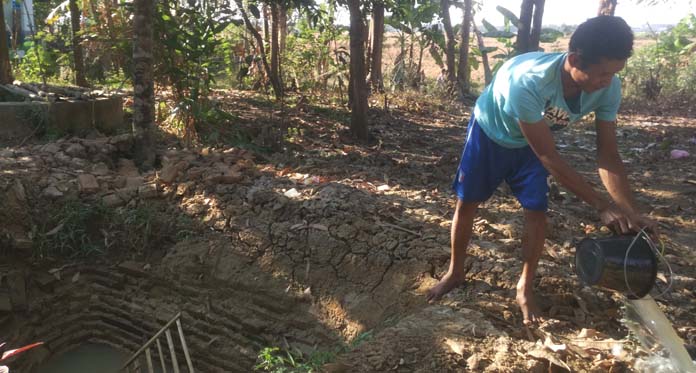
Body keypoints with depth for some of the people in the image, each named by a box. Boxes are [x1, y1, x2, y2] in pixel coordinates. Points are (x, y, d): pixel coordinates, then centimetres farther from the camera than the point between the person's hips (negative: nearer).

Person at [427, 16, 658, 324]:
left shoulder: (608, 89, -28)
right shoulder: (527, 82, -45)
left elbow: (608, 155, -19)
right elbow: (549, 157, -37)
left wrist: (631, 212, -29)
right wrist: (602, 206, -37)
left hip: (531, 142, 4)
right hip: (489, 133, -3)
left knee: (537, 211, -5)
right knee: (466, 203, 3)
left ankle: (525, 288, 15)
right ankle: (455, 273, 24)